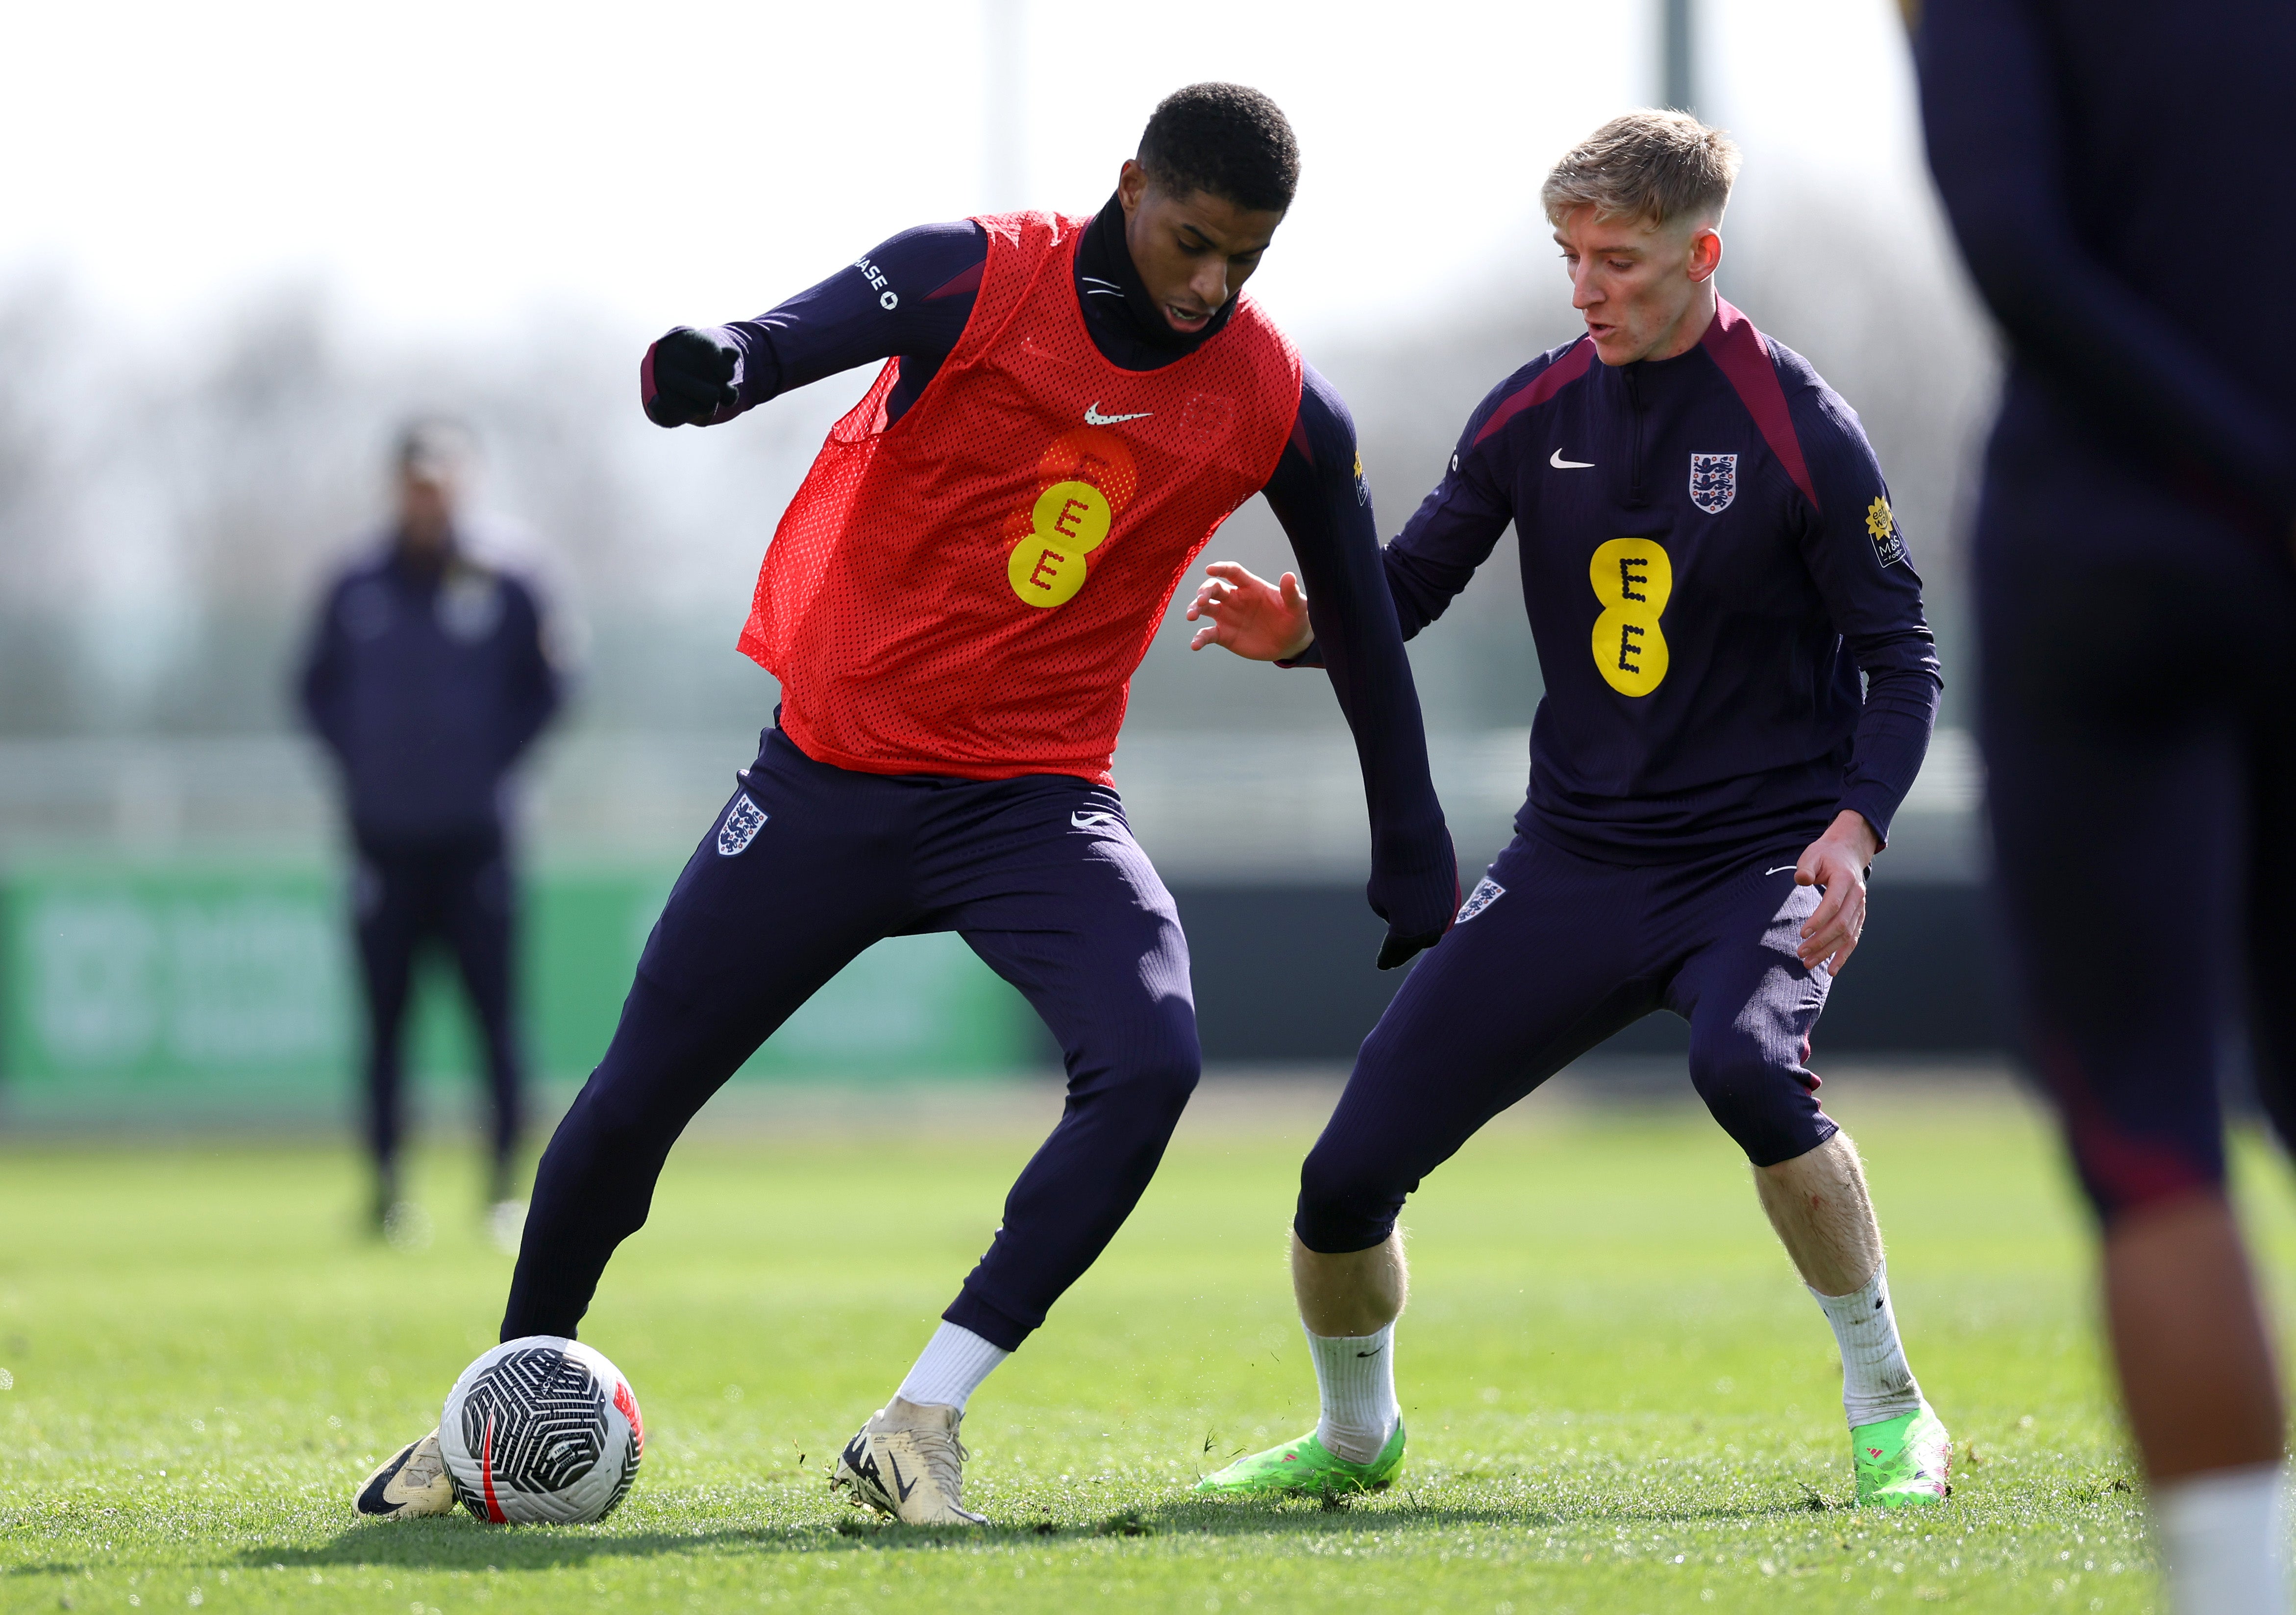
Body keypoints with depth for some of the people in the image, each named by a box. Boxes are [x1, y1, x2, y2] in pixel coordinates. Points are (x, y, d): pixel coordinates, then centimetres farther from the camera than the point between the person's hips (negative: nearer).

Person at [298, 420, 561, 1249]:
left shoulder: (502, 588, 2)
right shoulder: (355, 591, 8)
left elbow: (542, 689, 8)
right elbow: (319, 688, 16)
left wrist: (495, 760, -2)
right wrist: (358, 763, 5)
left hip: (473, 834, -2)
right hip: (384, 835, 2)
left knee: (495, 1015, -4)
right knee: (385, 1017, 2)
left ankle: (507, 1183, 0)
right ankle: (388, 1188, 7)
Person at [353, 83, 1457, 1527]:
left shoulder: (1282, 409, -4)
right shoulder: (977, 278, -12)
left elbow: (1366, 635, 8)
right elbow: (809, 332, -31)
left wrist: (1419, 883, 12)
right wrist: (717, 367, -55)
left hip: (1036, 798, 1)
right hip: (833, 773, -1)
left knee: (1150, 1061, -26)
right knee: (639, 1094, 5)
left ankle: (920, 1424, -18)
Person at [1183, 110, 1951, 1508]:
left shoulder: (1796, 426, -11)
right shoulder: (1535, 413, 1)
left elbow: (1902, 657, -7)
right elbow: (1407, 586, 10)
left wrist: (1857, 828, -23)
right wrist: (1301, 630, -13)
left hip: (1762, 855, -4)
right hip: (1577, 856, 4)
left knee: (1746, 1066, -38)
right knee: (1348, 1176, -2)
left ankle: (1891, 1416, -19)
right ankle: (1356, 1436, 29)